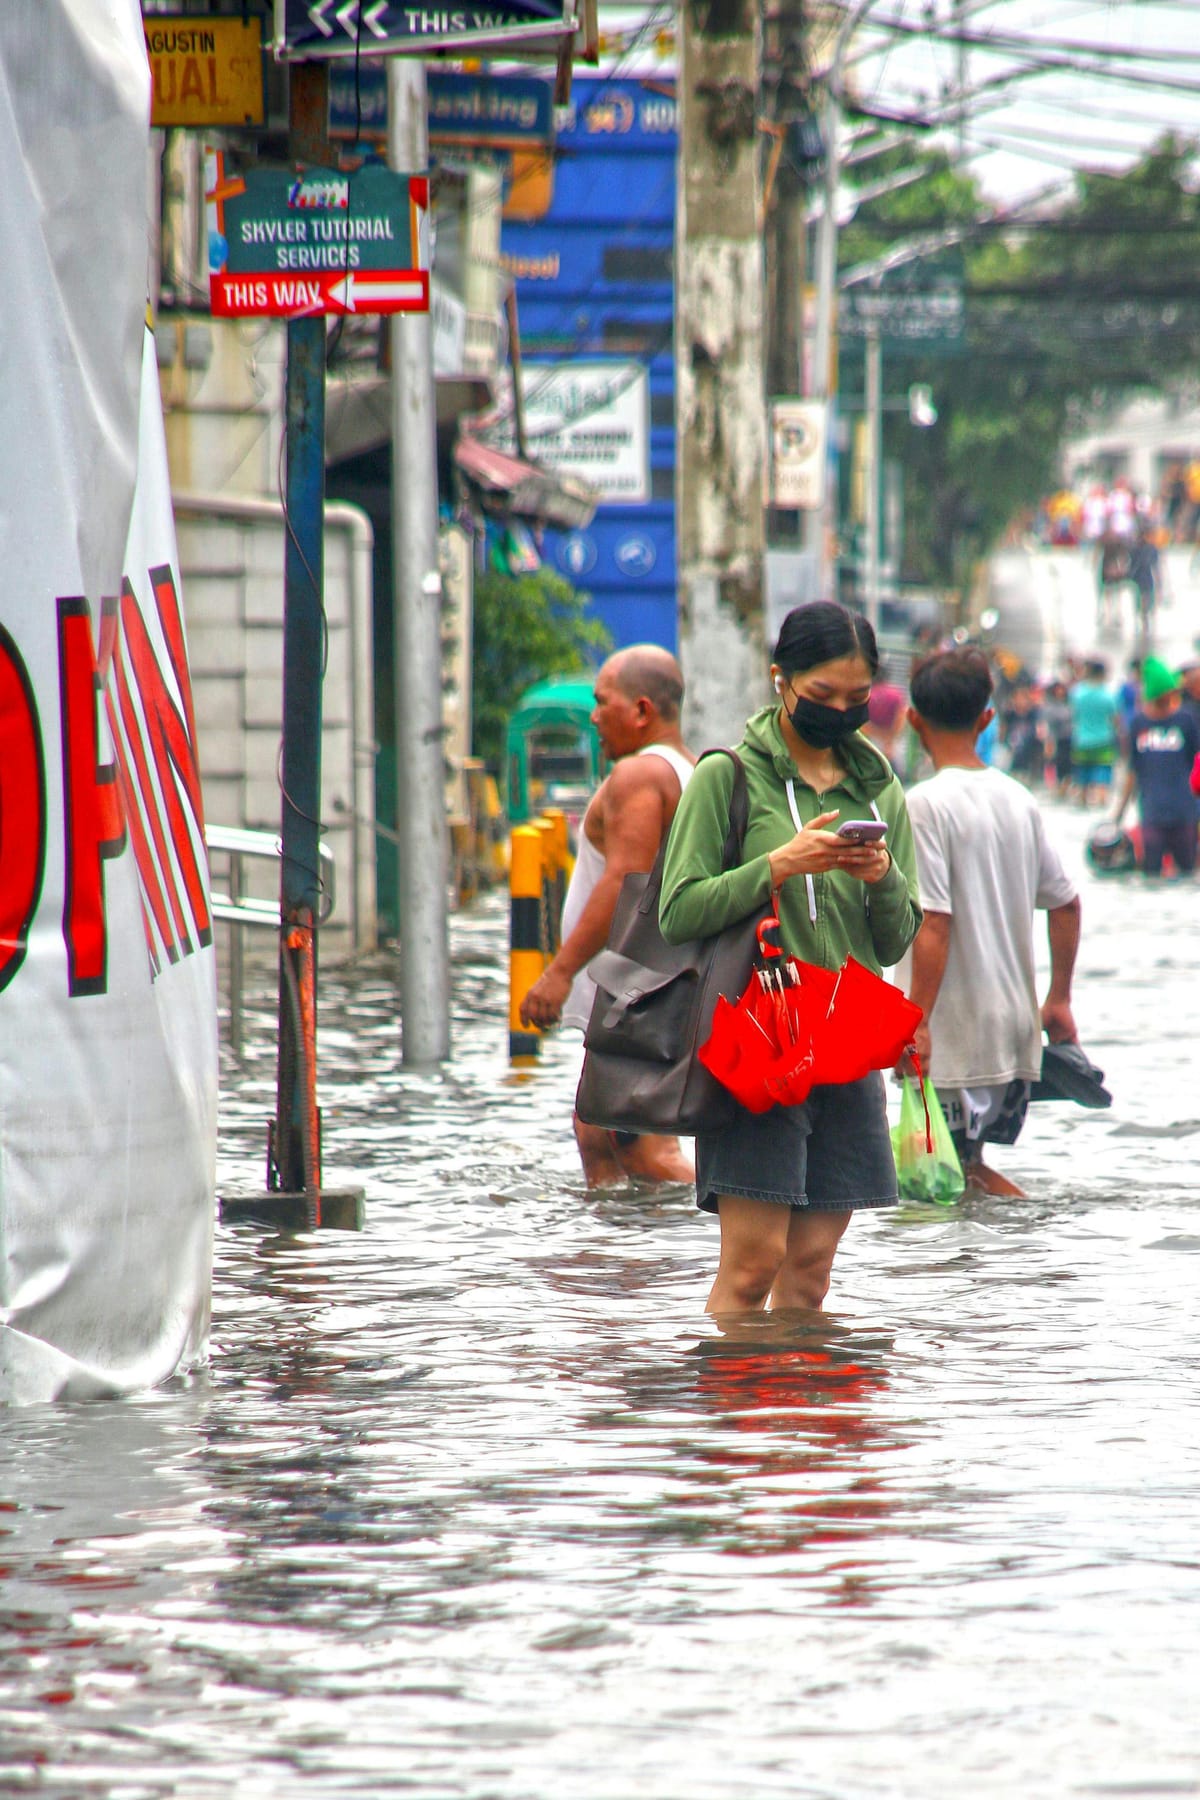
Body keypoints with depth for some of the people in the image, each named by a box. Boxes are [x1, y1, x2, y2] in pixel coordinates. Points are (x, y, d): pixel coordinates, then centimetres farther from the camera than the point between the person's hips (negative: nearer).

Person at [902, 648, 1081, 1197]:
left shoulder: (926, 804, -13)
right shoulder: (1019, 800, 8)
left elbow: (934, 924, -19)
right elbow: (1065, 904, 13)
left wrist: (917, 1021, -18)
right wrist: (1058, 1000, 22)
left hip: (956, 1029, -7)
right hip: (1017, 1023, 7)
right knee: (968, 1166, 18)